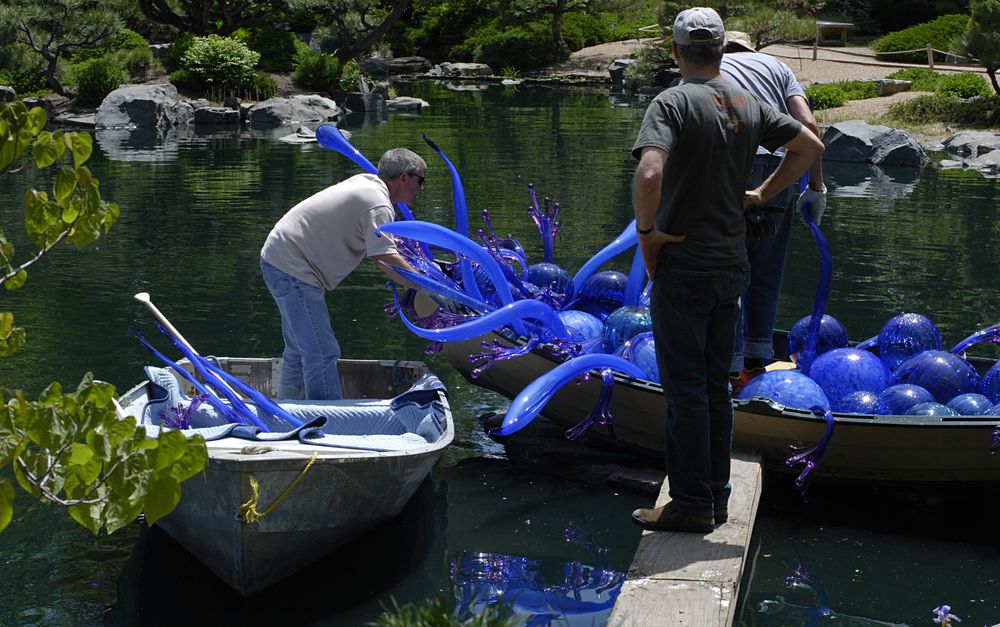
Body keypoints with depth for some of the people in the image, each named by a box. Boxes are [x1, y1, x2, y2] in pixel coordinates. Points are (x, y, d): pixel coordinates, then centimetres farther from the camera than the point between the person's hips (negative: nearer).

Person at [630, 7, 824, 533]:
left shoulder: (672, 103, -14)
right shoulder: (748, 104, 6)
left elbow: (649, 173, -30)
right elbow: (810, 146, 16)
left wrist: (645, 231, -15)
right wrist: (762, 194, 17)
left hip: (682, 268, -6)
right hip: (732, 266, 7)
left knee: (685, 388, 1)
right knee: (715, 385, 15)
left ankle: (691, 503, 6)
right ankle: (717, 496, 22)